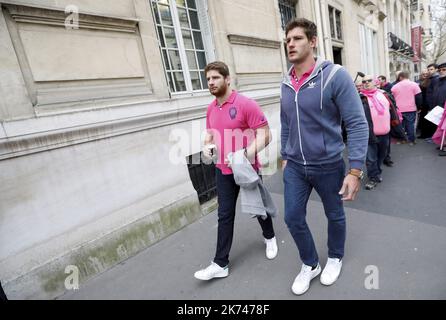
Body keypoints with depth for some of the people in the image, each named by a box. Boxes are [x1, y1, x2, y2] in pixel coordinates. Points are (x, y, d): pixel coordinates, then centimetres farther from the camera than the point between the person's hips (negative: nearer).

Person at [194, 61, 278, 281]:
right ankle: (220, 264, 18)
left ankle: (270, 237, 46)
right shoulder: (211, 108, 4)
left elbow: (265, 135, -18)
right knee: (225, 215, 8)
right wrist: (207, 145, -4)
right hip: (223, 171, 5)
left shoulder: (246, 104, -16)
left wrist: (244, 155, -30)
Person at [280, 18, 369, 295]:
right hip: (295, 167, 5)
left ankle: (335, 258, 46)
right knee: (293, 217, 8)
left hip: (328, 166, -4)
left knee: (335, 215, 17)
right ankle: (310, 265, 34)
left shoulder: (335, 76, -15)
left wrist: (355, 170, -21)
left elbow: (358, 125, -16)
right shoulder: (287, 83, 3)